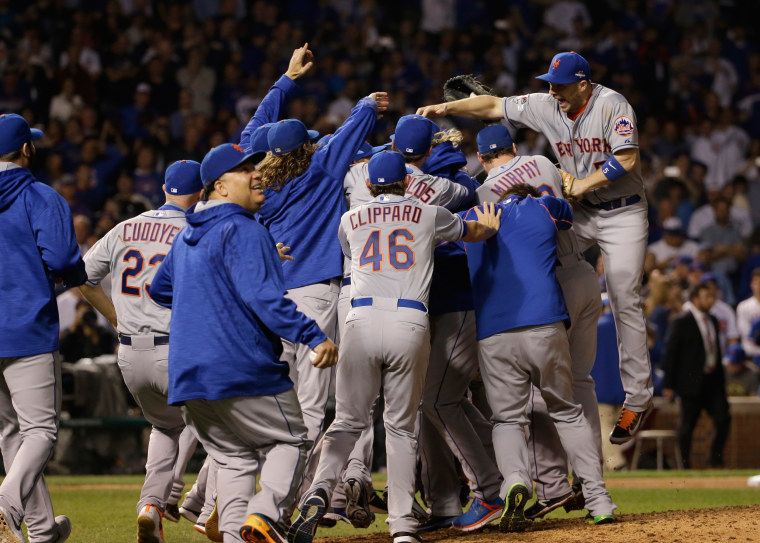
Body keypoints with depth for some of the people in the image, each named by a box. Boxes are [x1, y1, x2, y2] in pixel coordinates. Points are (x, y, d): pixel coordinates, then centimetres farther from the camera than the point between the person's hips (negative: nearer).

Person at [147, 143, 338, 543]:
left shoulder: (185, 236, 19)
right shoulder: (244, 231, -10)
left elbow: (159, 289, 33)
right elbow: (263, 296, -23)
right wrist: (313, 336, -28)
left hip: (187, 375, 7)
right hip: (244, 371, -7)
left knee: (234, 457, 14)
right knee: (291, 440, 5)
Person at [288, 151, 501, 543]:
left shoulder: (350, 220, 18)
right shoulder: (429, 216, 15)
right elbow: (472, 231, 34)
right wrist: (490, 226, 60)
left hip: (363, 319, 1)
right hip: (411, 324, 0)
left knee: (349, 420, 8)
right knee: (401, 426, 9)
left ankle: (320, 492, -19)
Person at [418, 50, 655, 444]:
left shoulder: (612, 105, -16)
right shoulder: (546, 107, -2)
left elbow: (627, 159, -22)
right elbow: (494, 106, 0)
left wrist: (582, 184, -22)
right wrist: (446, 108, -11)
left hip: (622, 212, -6)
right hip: (579, 211, 6)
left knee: (624, 300, -9)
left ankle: (638, 396, -4)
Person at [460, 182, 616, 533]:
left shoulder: (471, 218, 18)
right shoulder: (545, 209, 17)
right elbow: (571, 214, 39)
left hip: (493, 336, 0)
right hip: (546, 329, 0)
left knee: (507, 418, 8)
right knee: (566, 411, 15)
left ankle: (515, 481, -22)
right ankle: (597, 497, 6)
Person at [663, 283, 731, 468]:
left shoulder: (712, 321, 14)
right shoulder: (681, 322, -8)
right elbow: (670, 352, -9)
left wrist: (721, 380, 16)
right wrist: (669, 385, -12)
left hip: (712, 381, 6)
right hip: (692, 382, -6)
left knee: (723, 418, -1)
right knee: (687, 425, -1)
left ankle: (716, 460, 12)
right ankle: (684, 465, 8)